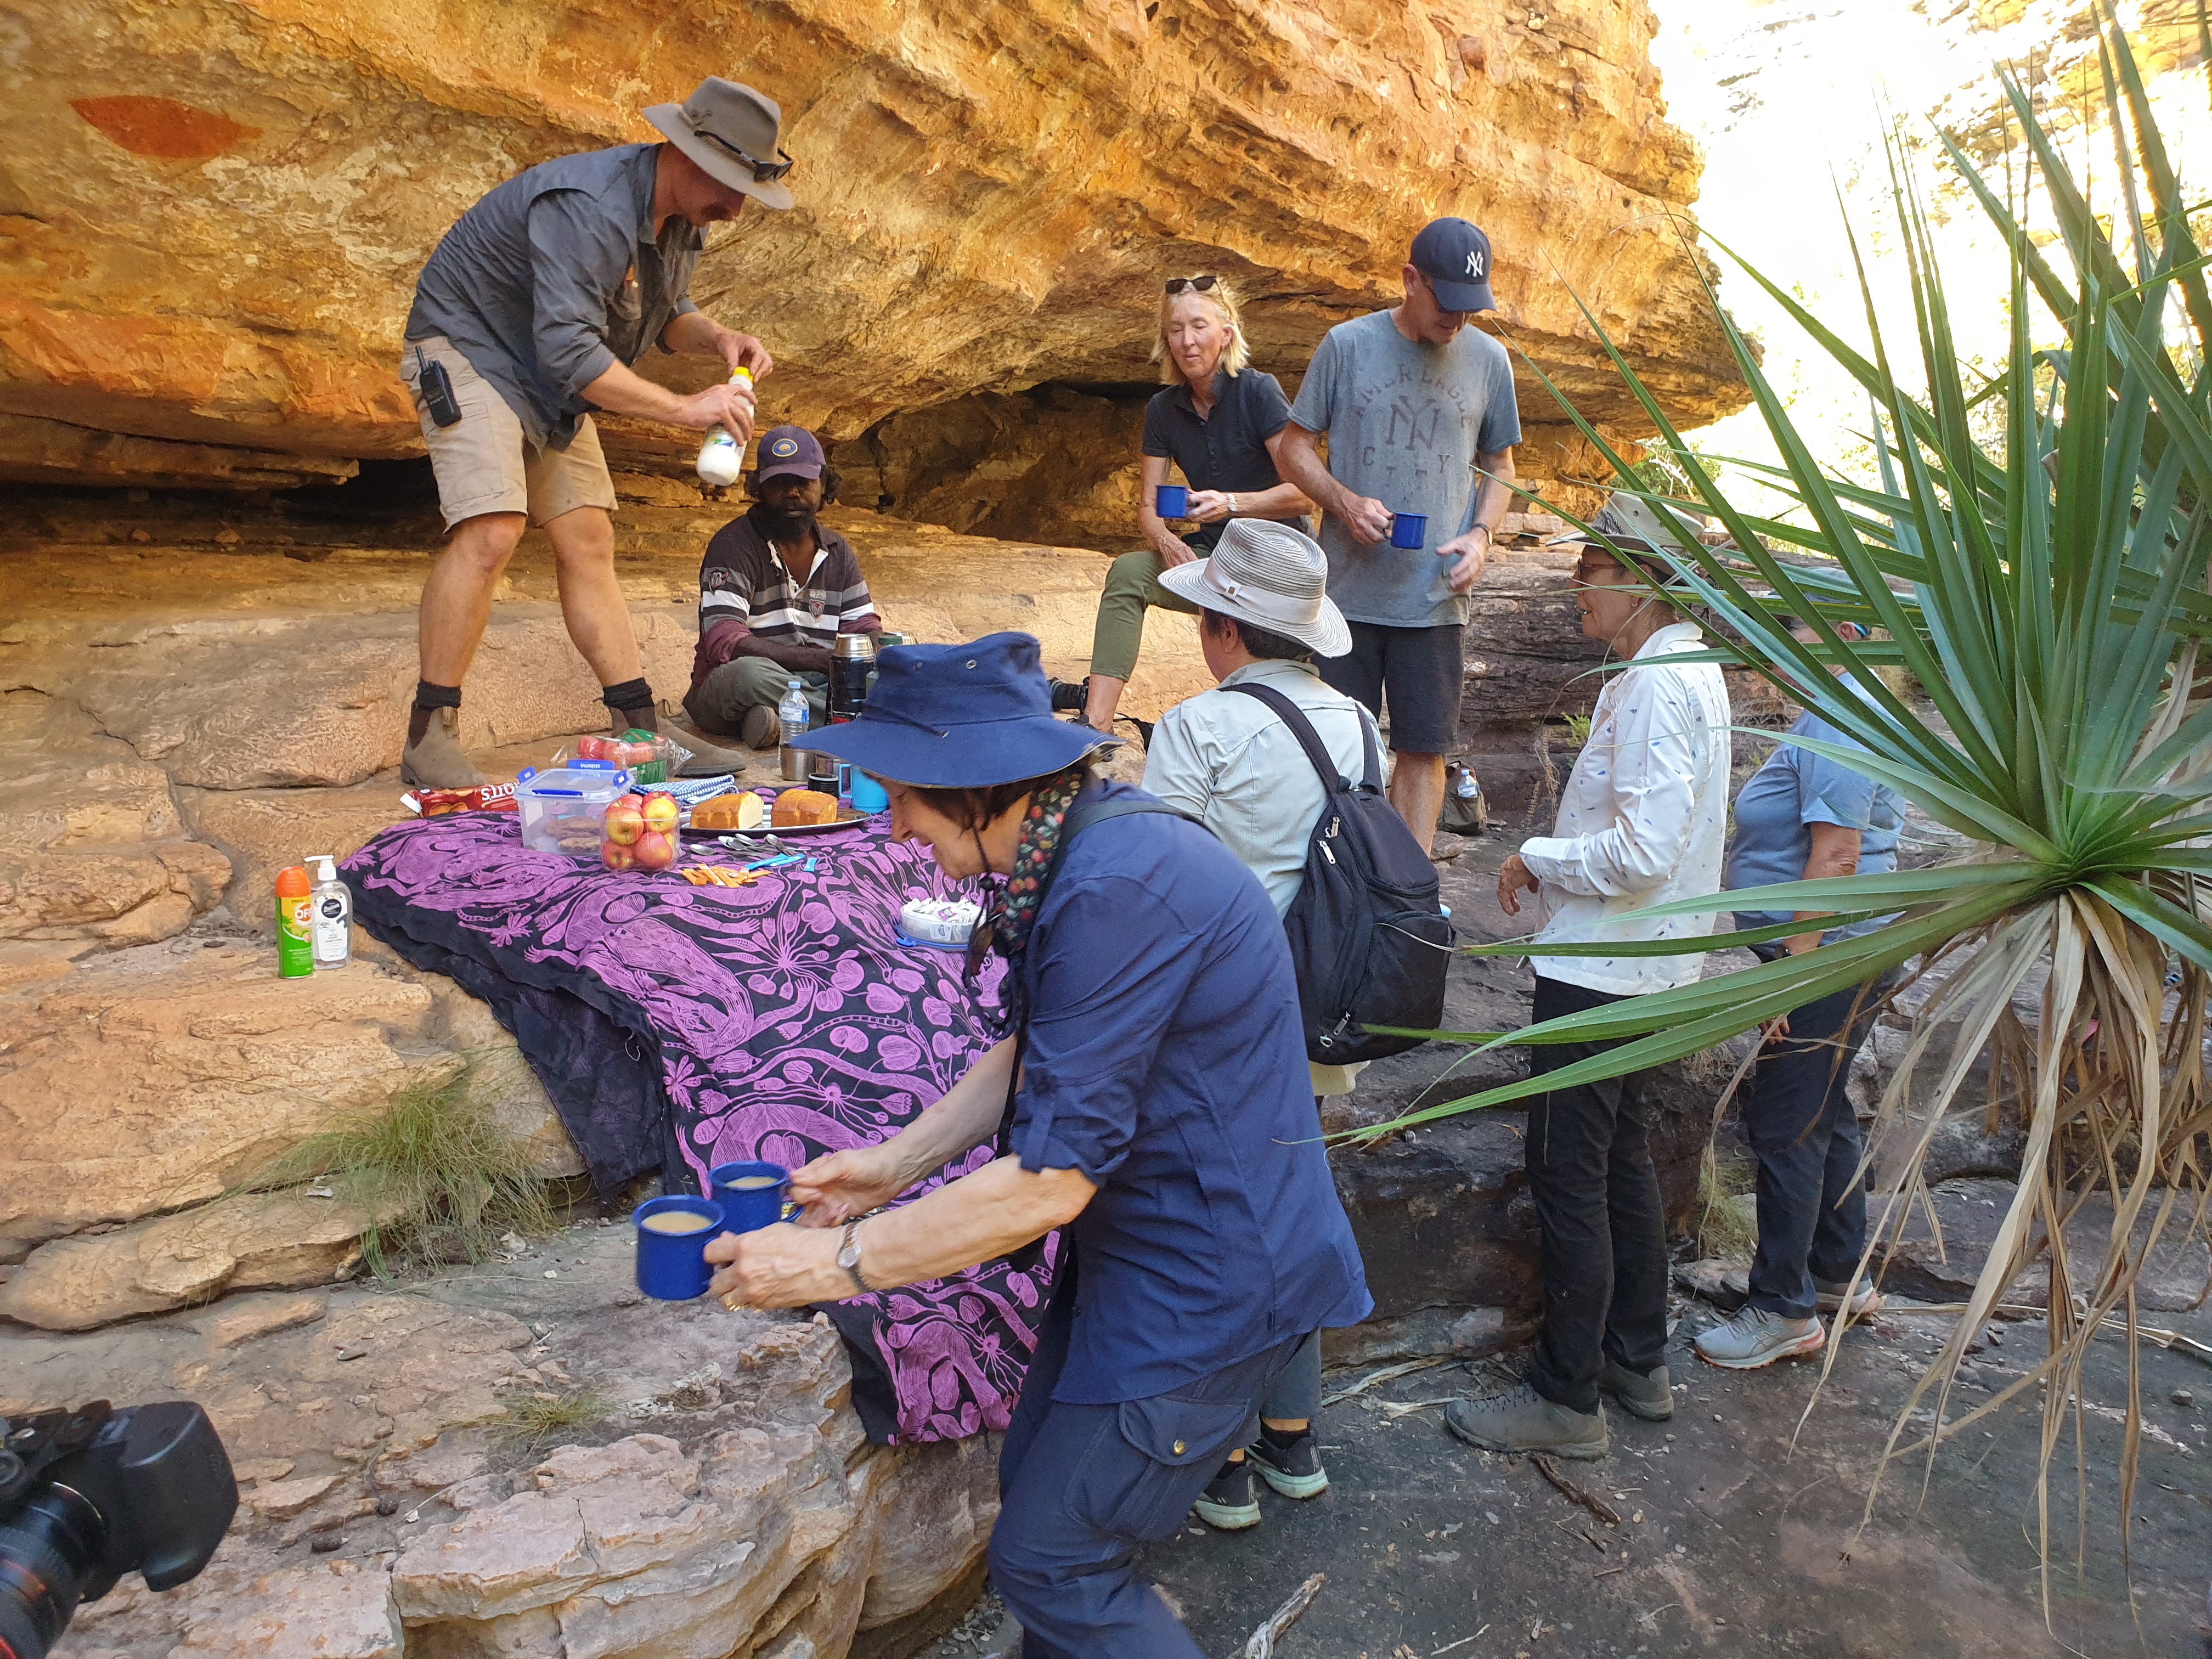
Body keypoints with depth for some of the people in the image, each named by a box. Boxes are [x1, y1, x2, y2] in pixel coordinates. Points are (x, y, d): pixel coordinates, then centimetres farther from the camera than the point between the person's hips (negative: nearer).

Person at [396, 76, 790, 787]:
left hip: (550, 381, 9)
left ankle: (643, 731, 4)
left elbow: (665, 313, 15)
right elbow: (569, 352, -35)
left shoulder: (682, 217, 1)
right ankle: (428, 738, -15)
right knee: (491, 532, -24)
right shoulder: (592, 208, -29)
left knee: (589, 544, 3)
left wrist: (717, 338, -8)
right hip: (470, 348, -9)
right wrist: (685, 408, -33)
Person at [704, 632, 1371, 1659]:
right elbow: (1036, 1052, 13)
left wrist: (835, 1263, -19)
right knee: (1035, 1488, 21)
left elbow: (1051, 1178, -28)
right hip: (1138, 1247, 10)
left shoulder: (1119, 891, -31)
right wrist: (895, 1162, 5)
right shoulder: (1079, 848, 1)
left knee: (1049, 1561, 2)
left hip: (1211, 1278, -9)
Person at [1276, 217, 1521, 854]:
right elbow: (1295, 448, 4)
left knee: (1423, 750, 5)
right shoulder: (1347, 345, -1)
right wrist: (1346, 502, -14)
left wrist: (1480, 534, -3)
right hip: (1348, 590, -1)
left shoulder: (1488, 359, 6)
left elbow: (1499, 466, 16)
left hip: (1436, 598, 2)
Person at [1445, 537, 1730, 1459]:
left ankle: (1566, 1399, 12)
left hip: (1601, 968, -10)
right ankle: (1638, 1363, 33)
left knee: (1568, 1176, -1)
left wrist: (1537, 858, -13)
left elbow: (1643, 852, -27)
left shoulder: (1658, 688, -20)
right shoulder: (1686, 673, 12)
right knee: (1623, 1160, 19)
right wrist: (1556, 857, 8)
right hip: (1644, 967, 10)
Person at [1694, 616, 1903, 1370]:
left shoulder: (1837, 725, -19)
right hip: (1837, 954, 11)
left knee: (1785, 1127, -3)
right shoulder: (1836, 714, 15)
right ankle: (1842, 1277, 34)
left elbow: (1835, 856, -25)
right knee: (1822, 1115, 20)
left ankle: (1786, 1312, 9)